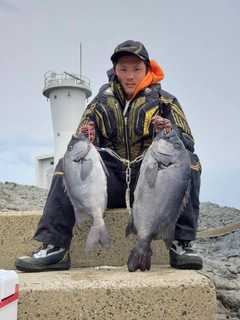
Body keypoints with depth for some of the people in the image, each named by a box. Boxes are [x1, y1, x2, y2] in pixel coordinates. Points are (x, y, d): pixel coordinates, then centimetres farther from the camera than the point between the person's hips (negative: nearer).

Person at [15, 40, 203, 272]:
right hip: (111, 183, 1)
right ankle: (54, 247, -24)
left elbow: (187, 144, -5)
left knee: (188, 161, -26)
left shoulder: (164, 102, 4)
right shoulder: (100, 104, 8)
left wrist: (171, 133, -28)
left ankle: (182, 244, -26)